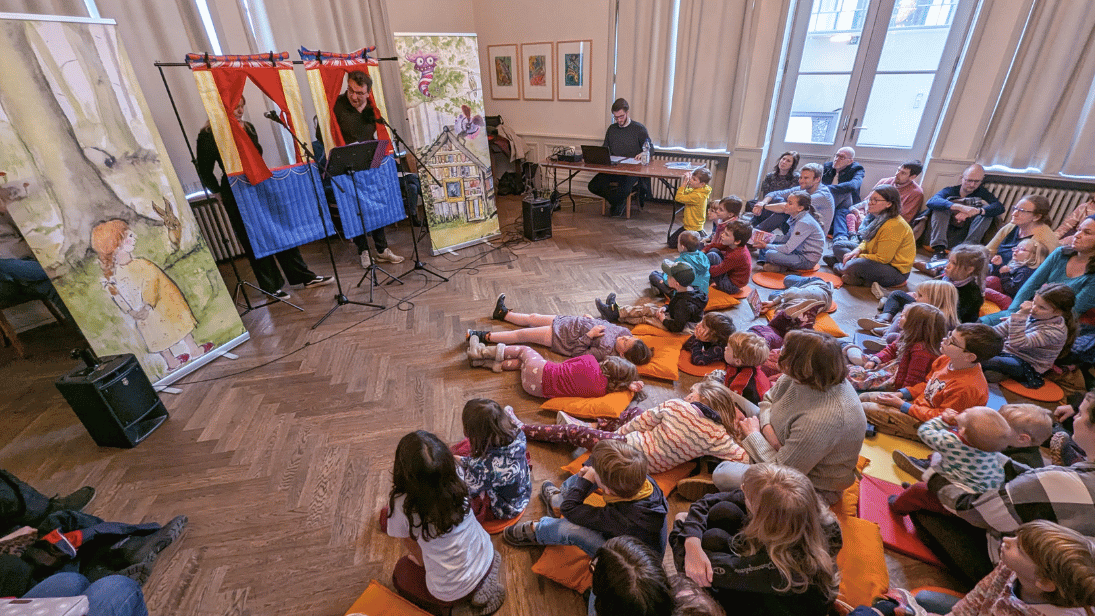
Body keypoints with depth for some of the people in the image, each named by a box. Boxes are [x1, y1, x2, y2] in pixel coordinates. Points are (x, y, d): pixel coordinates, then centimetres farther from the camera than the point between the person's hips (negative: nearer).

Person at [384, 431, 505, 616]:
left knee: (400, 572, 25)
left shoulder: (400, 506, -27)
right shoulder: (458, 481, -20)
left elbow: (413, 548, -8)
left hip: (451, 592, -4)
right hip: (487, 564, 5)